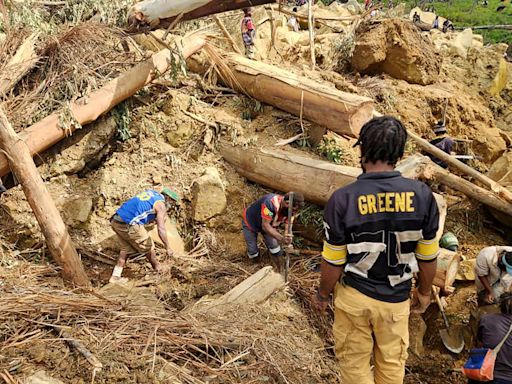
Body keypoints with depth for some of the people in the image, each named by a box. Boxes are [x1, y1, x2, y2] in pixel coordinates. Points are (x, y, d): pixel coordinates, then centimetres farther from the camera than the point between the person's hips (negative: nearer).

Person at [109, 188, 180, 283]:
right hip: (129, 225, -8)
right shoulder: (160, 205, -4)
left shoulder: (151, 193, 19)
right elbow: (161, 229, -11)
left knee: (126, 249, 23)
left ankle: (115, 276, 23)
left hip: (116, 221, 8)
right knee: (148, 247, 11)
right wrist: (168, 248, -5)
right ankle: (159, 270, 28)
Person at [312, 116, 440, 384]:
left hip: (353, 297, -2)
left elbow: (333, 262, -13)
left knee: (354, 362, 19)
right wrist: (424, 292, 14)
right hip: (396, 299, 2)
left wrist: (323, 295, 6)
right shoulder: (422, 195, -15)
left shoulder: (342, 199, -22)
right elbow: (428, 256, -4)